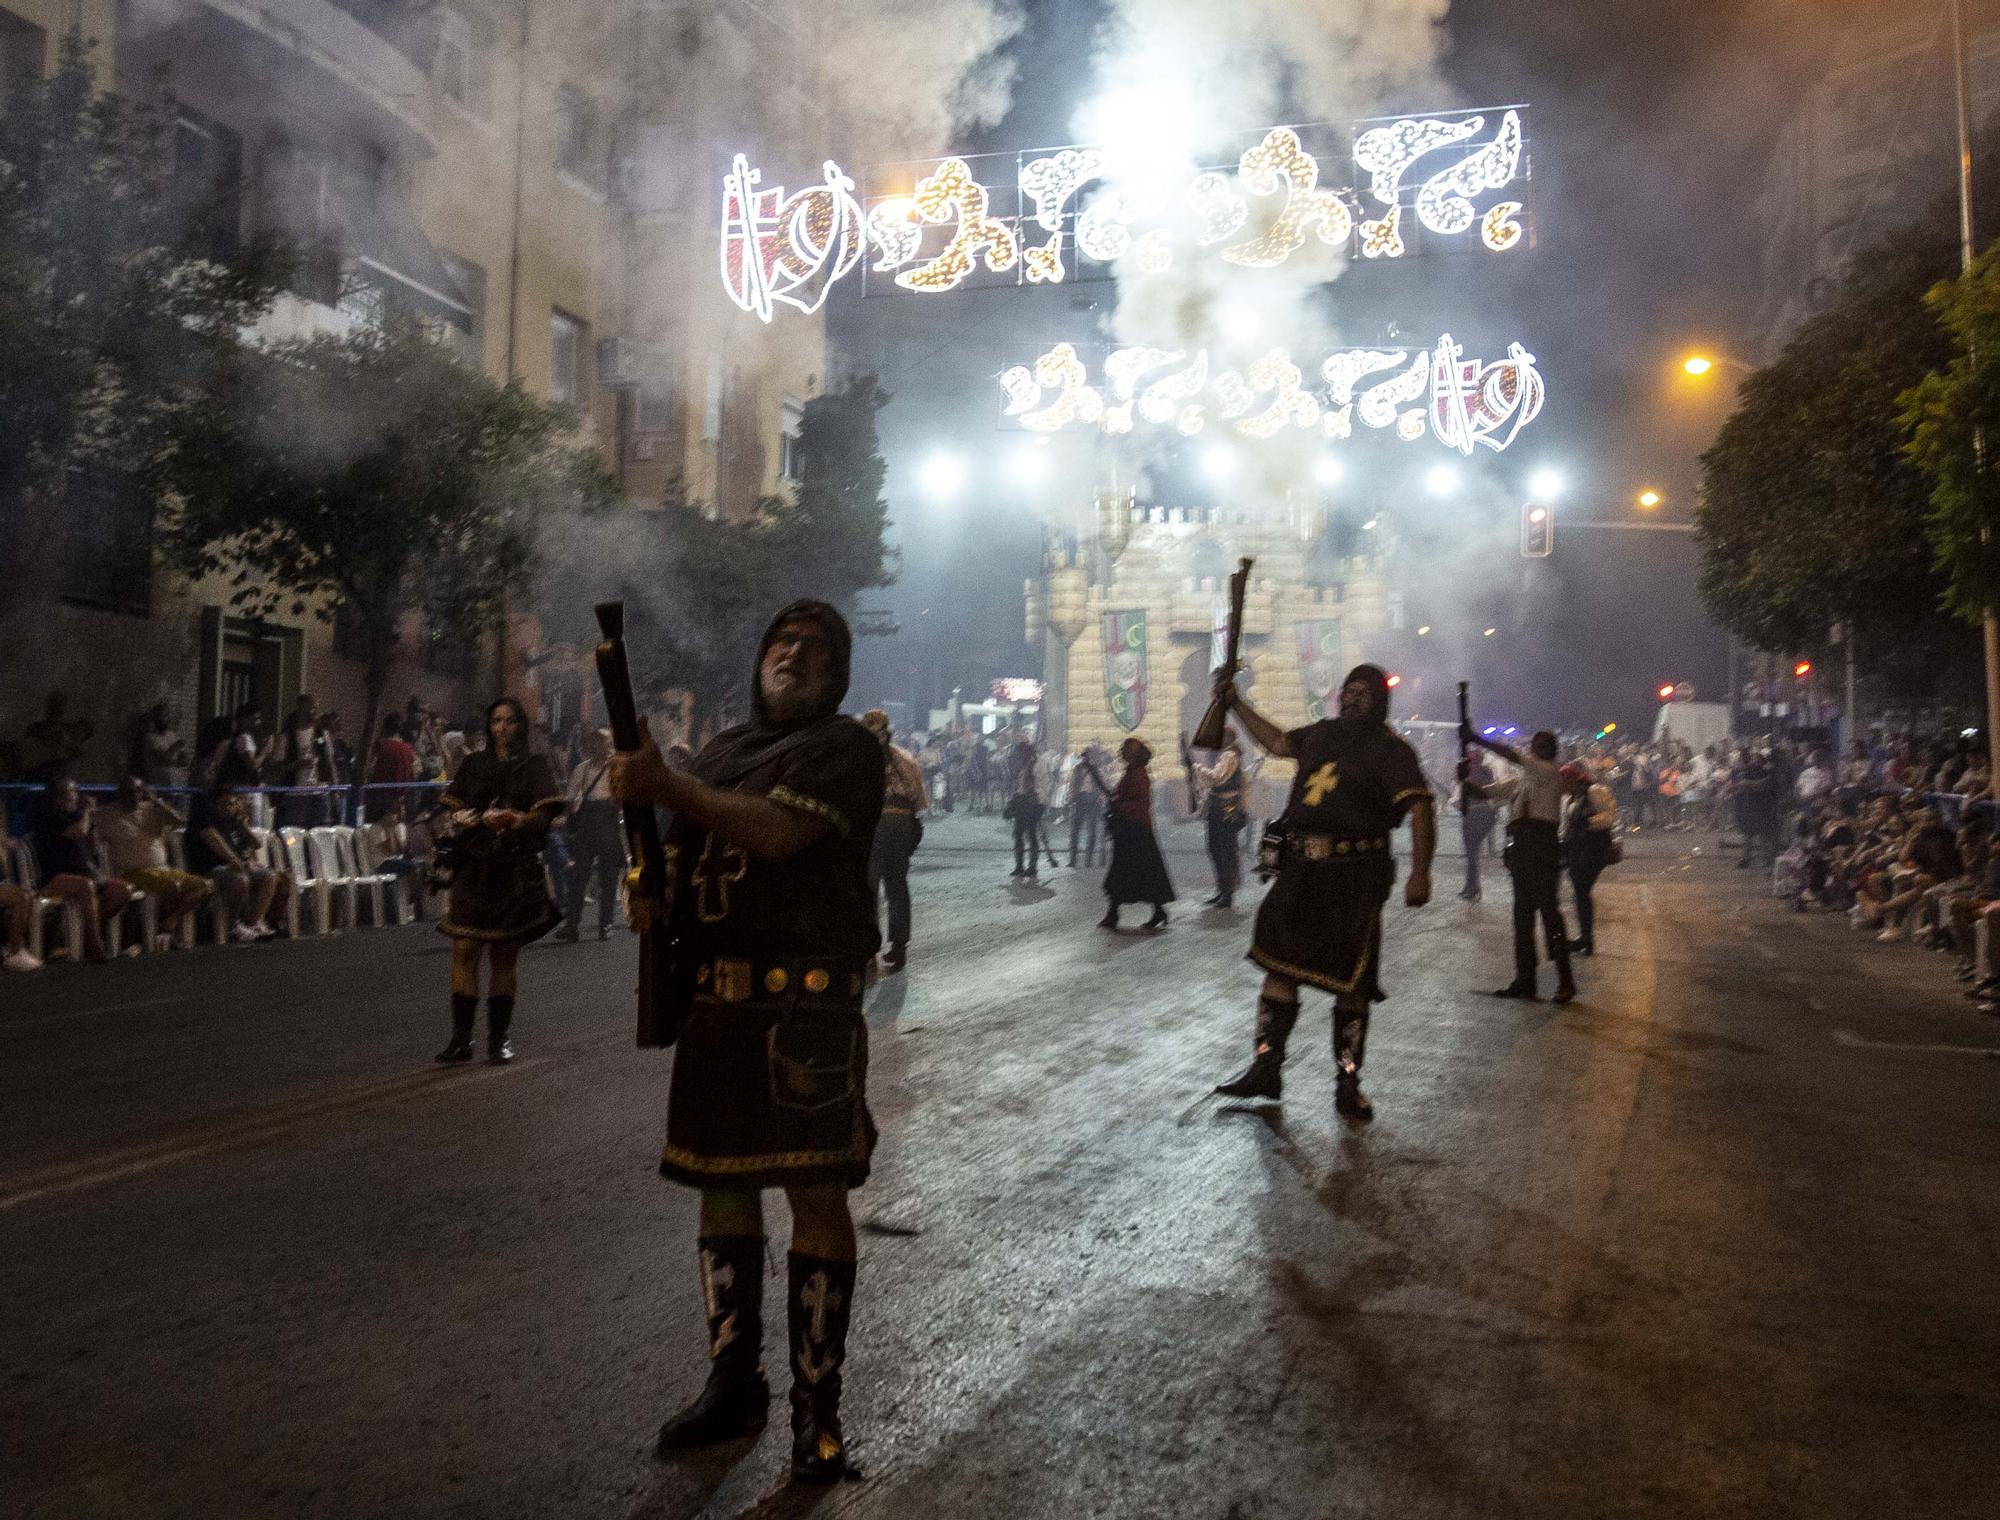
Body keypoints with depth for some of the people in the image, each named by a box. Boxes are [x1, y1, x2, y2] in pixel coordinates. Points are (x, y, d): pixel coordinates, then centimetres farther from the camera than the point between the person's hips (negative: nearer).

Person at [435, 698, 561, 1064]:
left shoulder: (534, 765, 7)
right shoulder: (474, 764, 14)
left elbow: (544, 816, -4)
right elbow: (453, 808, 11)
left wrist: (518, 820, -24)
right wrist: (462, 818, -12)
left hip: (516, 870, -2)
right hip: (474, 865, 2)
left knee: (504, 957, 2)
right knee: (464, 951, -7)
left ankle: (499, 1039, 8)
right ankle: (461, 1038, -4)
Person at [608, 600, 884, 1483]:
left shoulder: (844, 746, -3)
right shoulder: (721, 751, 19)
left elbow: (777, 832, -19)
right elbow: (682, 859, 24)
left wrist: (665, 786, -21)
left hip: (807, 1001, -6)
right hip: (715, 996, 7)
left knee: (817, 1195, -5)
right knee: (722, 1186, 13)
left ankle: (816, 1406, 6)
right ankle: (733, 1383, 28)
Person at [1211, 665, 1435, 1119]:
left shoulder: (1390, 749, -5)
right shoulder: (1321, 734, 13)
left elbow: (1420, 808, -16)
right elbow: (1277, 742, 31)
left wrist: (1419, 872, -27)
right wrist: (1235, 702, 28)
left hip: (1355, 877, -6)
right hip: (1300, 871, 6)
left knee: (1350, 984, 2)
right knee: (1279, 970, 9)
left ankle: (1347, 1084, 14)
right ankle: (1265, 1069, 19)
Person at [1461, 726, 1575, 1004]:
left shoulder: (1551, 773, -4)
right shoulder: (1519, 780, 19)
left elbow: (1514, 756, -17)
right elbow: (1485, 793, 19)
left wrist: (1476, 739, -16)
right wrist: (1466, 779, -2)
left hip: (1543, 846, -8)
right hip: (1521, 847, 8)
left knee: (1548, 909, -9)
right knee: (1522, 913, 10)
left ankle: (1565, 981, -4)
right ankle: (1524, 981, 17)